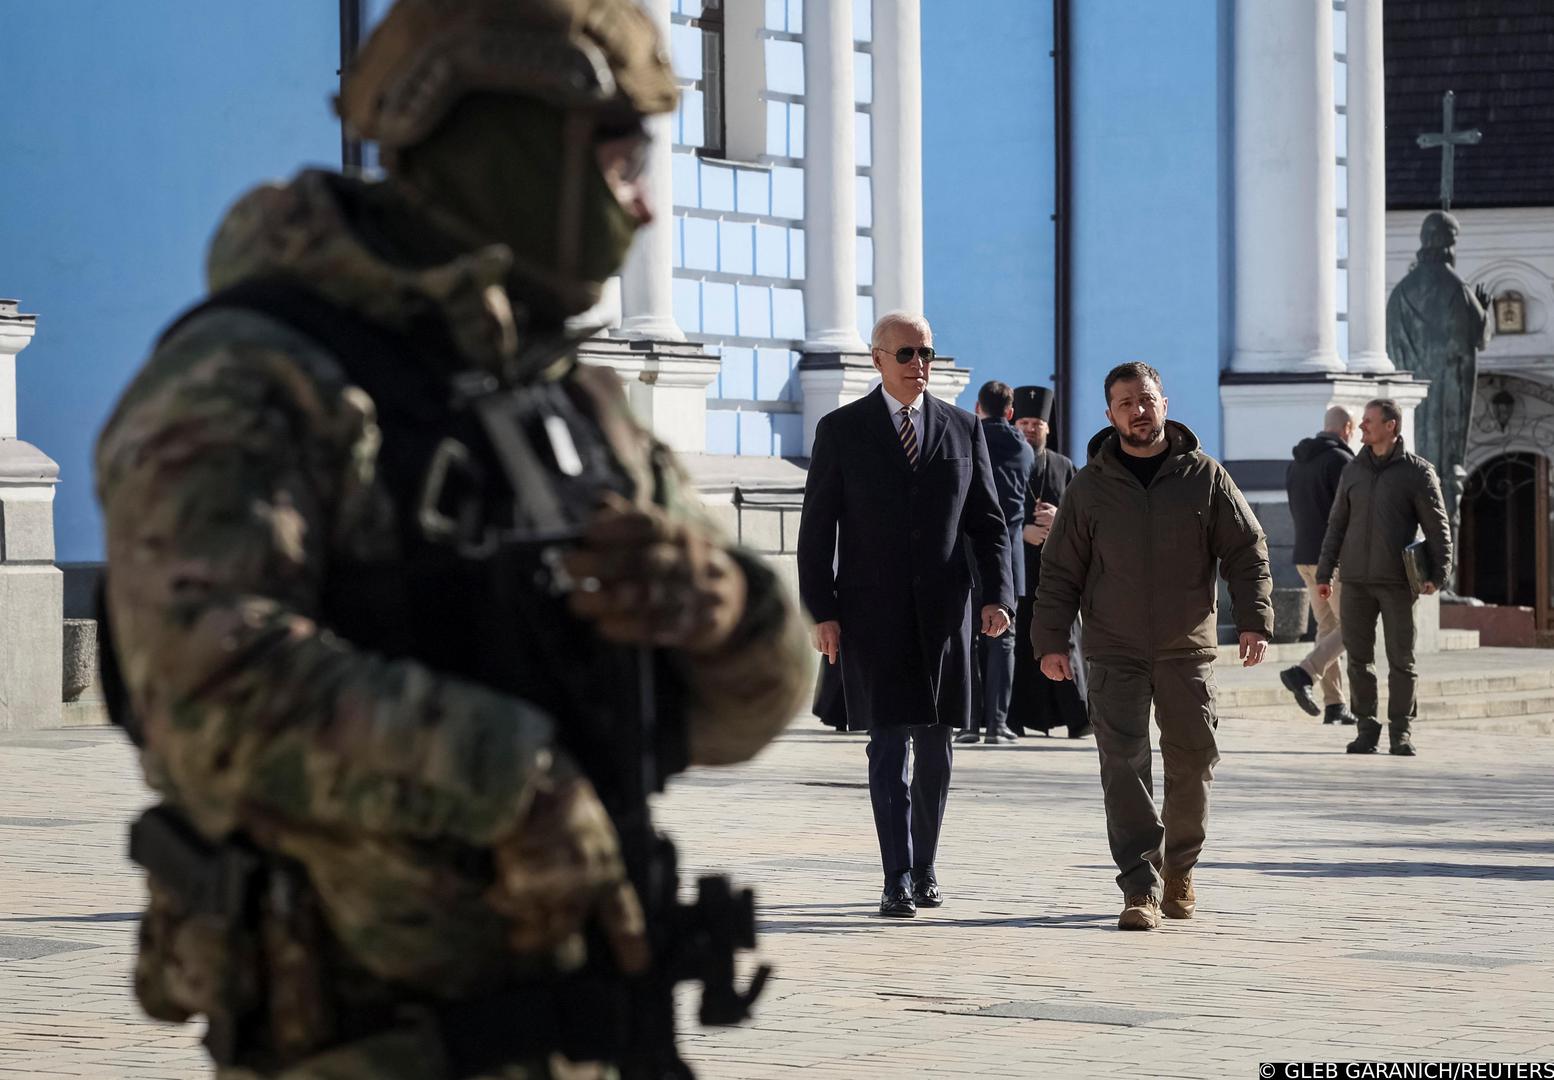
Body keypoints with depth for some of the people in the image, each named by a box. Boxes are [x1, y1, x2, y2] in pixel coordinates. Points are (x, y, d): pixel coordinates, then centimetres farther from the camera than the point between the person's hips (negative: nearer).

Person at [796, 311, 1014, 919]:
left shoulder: (963, 429, 9)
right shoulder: (840, 431, 2)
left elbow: (988, 522, 10)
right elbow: (816, 528, 1)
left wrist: (997, 595, -4)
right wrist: (821, 612, -7)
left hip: (943, 611, 3)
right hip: (872, 612, -3)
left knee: (935, 745, 8)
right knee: (890, 743, -10)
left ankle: (924, 866, 22)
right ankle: (898, 881, -12)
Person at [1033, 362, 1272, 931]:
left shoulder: (1204, 476, 3)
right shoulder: (1090, 487, 4)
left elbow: (1246, 550, 5)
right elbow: (1060, 570, 7)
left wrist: (1254, 618, -6)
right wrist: (1052, 639, -2)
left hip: (1187, 650, 1)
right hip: (1115, 654, -1)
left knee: (1192, 761, 6)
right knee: (1124, 767, -10)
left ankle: (1178, 868, 27)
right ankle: (1142, 889, -12)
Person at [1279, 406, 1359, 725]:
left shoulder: (1296, 464, 13)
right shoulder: (1340, 461, -13)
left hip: (1305, 557, 8)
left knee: (1327, 627, 11)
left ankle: (1334, 705, 7)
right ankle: (1303, 674, -19)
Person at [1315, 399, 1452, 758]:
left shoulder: (1417, 472, -1)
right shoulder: (1353, 471, 11)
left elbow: (1437, 526, -2)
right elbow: (1337, 524, 15)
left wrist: (1438, 573, -12)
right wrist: (1325, 573, 10)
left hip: (1397, 581, -3)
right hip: (1356, 580, 4)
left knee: (1401, 659, 0)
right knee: (1359, 657, 3)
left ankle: (1401, 733, 7)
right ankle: (1366, 729, 11)